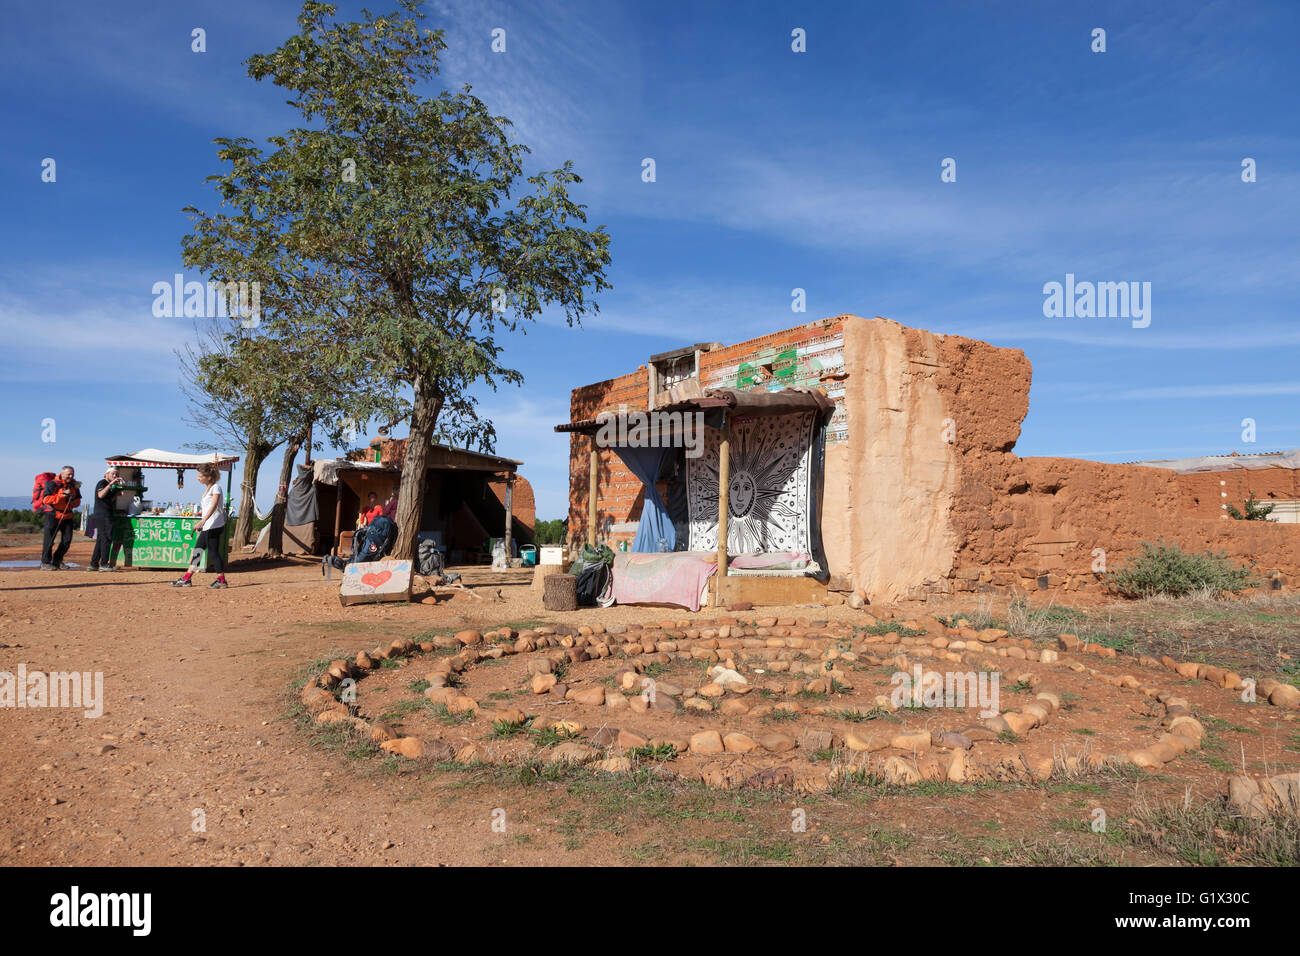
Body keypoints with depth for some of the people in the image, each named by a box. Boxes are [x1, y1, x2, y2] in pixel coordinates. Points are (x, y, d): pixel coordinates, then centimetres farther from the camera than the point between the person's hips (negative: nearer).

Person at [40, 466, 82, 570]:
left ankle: (57, 561, 18)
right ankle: (45, 563, 2)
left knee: (67, 540, 4)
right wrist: (62, 495, -22)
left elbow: (78, 500, 17)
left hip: (67, 515, 6)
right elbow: (46, 499, -18)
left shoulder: (74, 485, 9)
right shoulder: (53, 484, -9)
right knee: (49, 539, -5)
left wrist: (74, 502, -6)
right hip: (53, 515, -6)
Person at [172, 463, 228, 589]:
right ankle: (186, 579, 15)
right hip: (207, 527, 10)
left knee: (213, 551, -7)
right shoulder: (208, 489, 18)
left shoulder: (216, 488, -10)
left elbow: (213, 506, -25)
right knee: (197, 550, 10)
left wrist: (203, 521, -36)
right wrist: (202, 524, 27)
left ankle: (221, 580, -2)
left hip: (214, 526, -10)